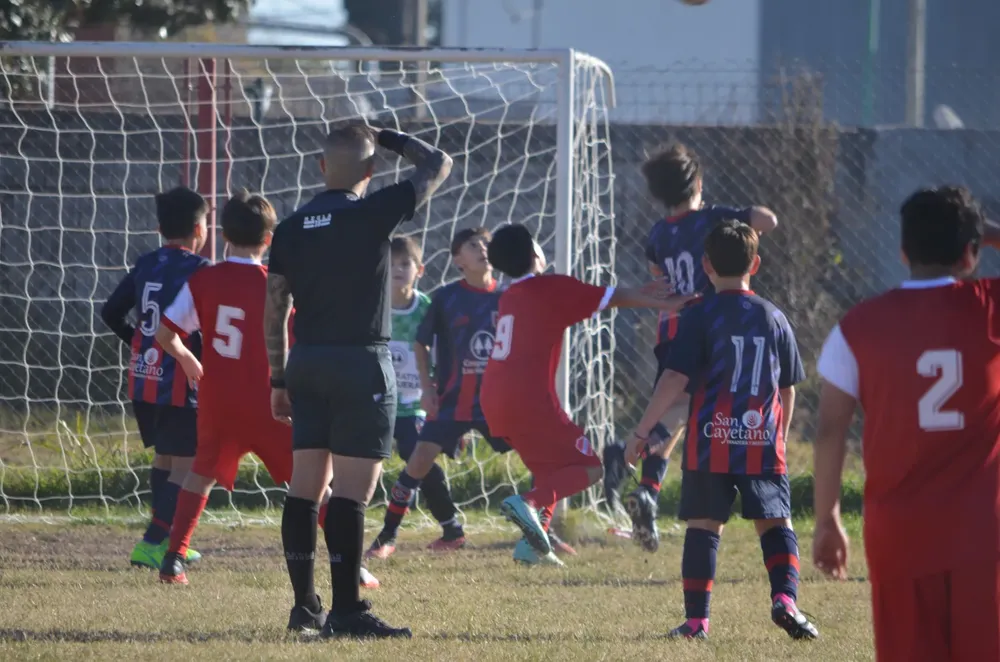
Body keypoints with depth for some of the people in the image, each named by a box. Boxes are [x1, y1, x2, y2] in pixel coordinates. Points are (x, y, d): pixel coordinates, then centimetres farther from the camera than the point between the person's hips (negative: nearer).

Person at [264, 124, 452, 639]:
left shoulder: (291, 228, 7)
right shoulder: (372, 214, -8)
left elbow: (273, 311, 10)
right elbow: (438, 165, 3)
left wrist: (279, 379, 17)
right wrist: (390, 139, 17)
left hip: (306, 364, 6)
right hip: (361, 364, -6)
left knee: (306, 487, 10)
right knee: (351, 493, -7)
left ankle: (304, 605, 14)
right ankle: (346, 610, -10)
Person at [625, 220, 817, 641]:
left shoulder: (700, 316, -3)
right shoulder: (774, 318, 8)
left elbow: (675, 379, -10)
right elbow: (789, 389, 15)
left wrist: (642, 431, -6)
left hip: (709, 445, -2)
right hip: (763, 446, 2)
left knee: (704, 526, 6)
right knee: (776, 524, 10)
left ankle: (696, 619, 4)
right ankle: (785, 598, -13)